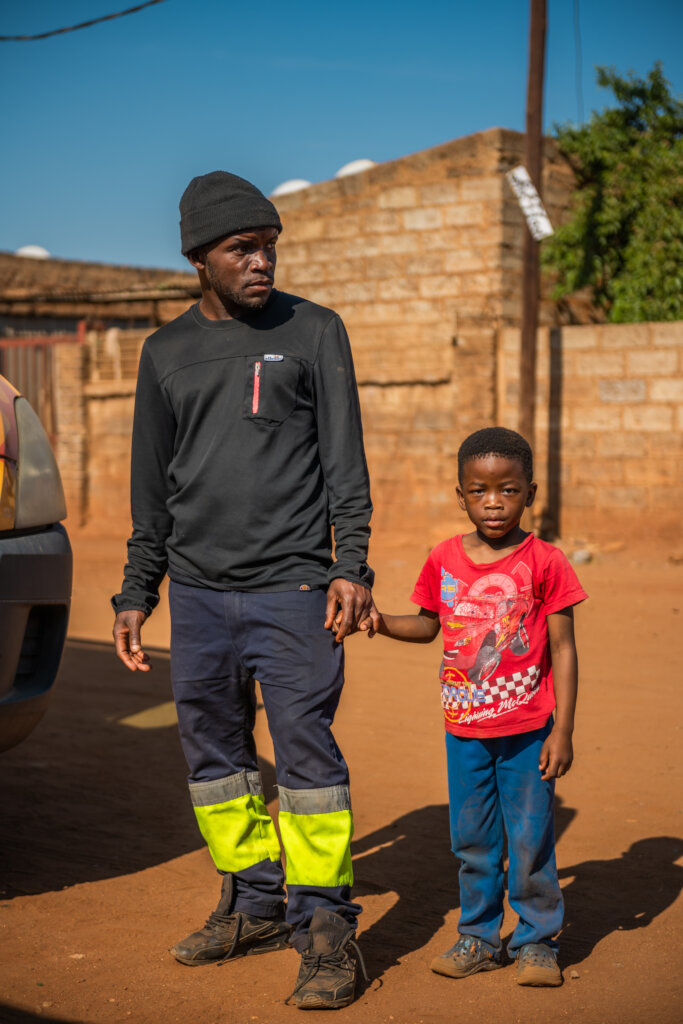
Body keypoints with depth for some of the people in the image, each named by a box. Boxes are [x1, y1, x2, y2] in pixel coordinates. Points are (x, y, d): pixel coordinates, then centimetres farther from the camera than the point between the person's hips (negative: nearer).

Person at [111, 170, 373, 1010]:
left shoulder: (313, 332, 3)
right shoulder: (167, 352, 12)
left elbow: (344, 461, 0)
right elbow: (151, 488, 16)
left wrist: (351, 566, -11)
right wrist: (136, 593, 13)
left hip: (291, 588, -4)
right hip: (197, 593, 4)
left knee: (306, 751, -7)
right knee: (213, 750, 9)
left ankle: (324, 926, 2)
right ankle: (254, 906, 23)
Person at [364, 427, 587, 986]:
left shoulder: (544, 563, -10)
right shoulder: (444, 561, 1)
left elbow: (563, 651, -8)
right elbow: (429, 625, 17)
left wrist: (562, 731, -10)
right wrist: (382, 622, -3)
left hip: (528, 730, -3)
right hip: (464, 729, 4)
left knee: (530, 840, 3)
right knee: (472, 840, 13)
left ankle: (537, 940, 20)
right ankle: (479, 937, 28)